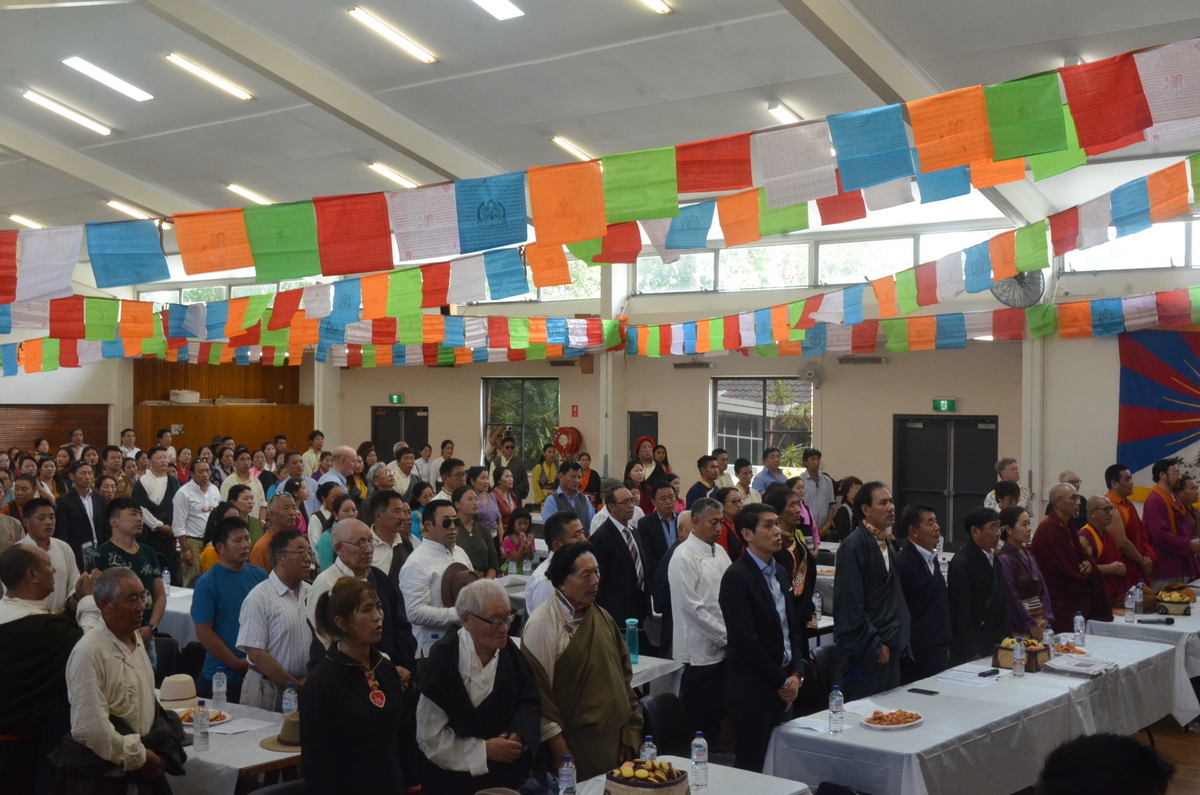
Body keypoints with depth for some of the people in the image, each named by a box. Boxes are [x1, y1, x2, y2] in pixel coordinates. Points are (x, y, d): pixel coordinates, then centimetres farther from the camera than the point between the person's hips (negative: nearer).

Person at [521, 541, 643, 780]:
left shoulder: (603, 617, 10)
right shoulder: (542, 625, -13)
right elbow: (538, 690, -14)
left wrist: (631, 731, 11)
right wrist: (557, 746, -13)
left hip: (615, 741, 7)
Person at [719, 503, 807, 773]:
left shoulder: (780, 574, 13)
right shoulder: (736, 577, -14)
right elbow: (745, 640, -18)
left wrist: (797, 674, 1)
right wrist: (781, 682, -11)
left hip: (784, 687, 8)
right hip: (754, 689, -7)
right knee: (751, 767, -1)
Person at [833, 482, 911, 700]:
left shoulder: (887, 544, 12)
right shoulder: (854, 546, -15)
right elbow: (850, 604, -18)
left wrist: (901, 641, 13)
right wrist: (873, 644, -16)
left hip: (888, 647, 8)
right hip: (865, 650, -8)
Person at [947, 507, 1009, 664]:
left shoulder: (993, 559, 13)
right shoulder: (961, 564, -15)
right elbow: (961, 613, -16)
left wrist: (1005, 640, 11)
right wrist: (974, 654, -15)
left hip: (995, 650, 8)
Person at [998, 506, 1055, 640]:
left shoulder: (1028, 554, 12)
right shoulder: (1004, 559, -13)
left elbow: (1043, 588, 11)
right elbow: (1012, 597, -16)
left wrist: (1046, 618, -1)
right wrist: (1030, 625, -13)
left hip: (1039, 621, 7)